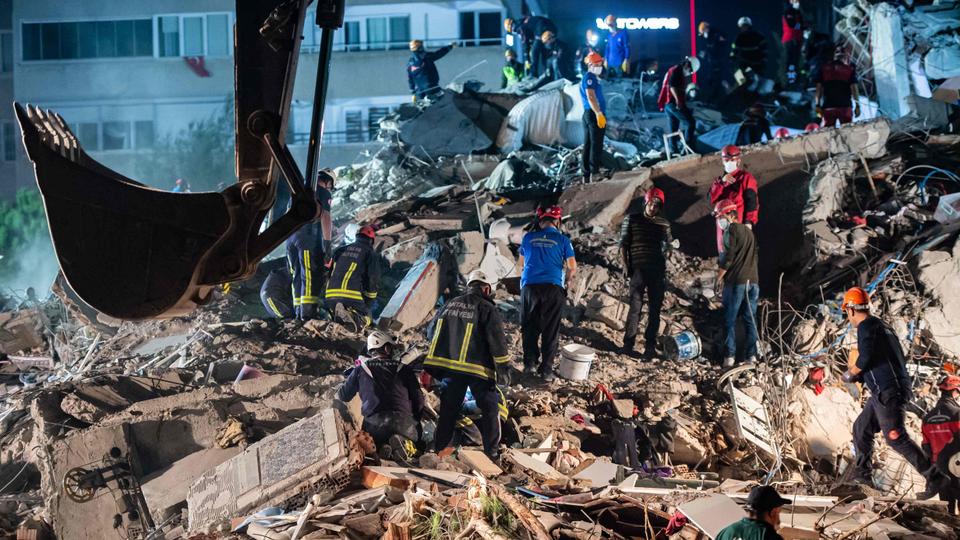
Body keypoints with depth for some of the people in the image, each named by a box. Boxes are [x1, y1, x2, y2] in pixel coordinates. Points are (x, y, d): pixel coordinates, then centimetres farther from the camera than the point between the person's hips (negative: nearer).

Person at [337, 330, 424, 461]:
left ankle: (381, 448, -13)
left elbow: (343, 396, 20)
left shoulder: (360, 370, 13)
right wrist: (416, 420, 27)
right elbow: (418, 398, 10)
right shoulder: (404, 370, 12)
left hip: (373, 424, 1)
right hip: (404, 423, -1)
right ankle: (404, 443, -15)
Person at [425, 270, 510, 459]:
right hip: (478, 368, -6)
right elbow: (496, 339, -12)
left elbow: (437, 336, 20)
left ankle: (439, 447, 17)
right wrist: (503, 365, -6)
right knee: (490, 408, 3)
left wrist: (434, 368, 26)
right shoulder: (487, 309, -6)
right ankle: (492, 451, 1)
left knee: (448, 408, 14)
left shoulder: (450, 305, 14)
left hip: (450, 366, 6)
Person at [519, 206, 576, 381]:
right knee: (550, 329, 4)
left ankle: (530, 362, 10)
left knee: (529, 327, 13)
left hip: (529, 286, 1)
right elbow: (572, 268, 2)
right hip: (553, 287, -1)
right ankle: (546, 369, 2)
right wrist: (566, 281, 23)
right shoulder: (562, 240, 3)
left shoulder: (528, 238, 9)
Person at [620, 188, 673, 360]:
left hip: (658, 270, 3)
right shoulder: (631, 220, 4)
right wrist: (626, 265, -5)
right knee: (635, 307, -6)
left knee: (655, 309, 4)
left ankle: (650, 346, 9)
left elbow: (667, 246, 17)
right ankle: (628, 344, -1)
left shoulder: (664, 224, 11)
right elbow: (623, 244, 5)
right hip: (638, 269, -3)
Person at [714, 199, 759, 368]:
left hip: (736, 280, -7)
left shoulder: (731, 229, -6)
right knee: (750, 319, 8)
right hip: (753, 280, 7)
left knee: (730, 319, -3)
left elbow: (729, 256, -12)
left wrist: (719, 277, -5)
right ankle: (751, 355, 5)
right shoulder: (748, 231, 19)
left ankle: (729, 356, -8)